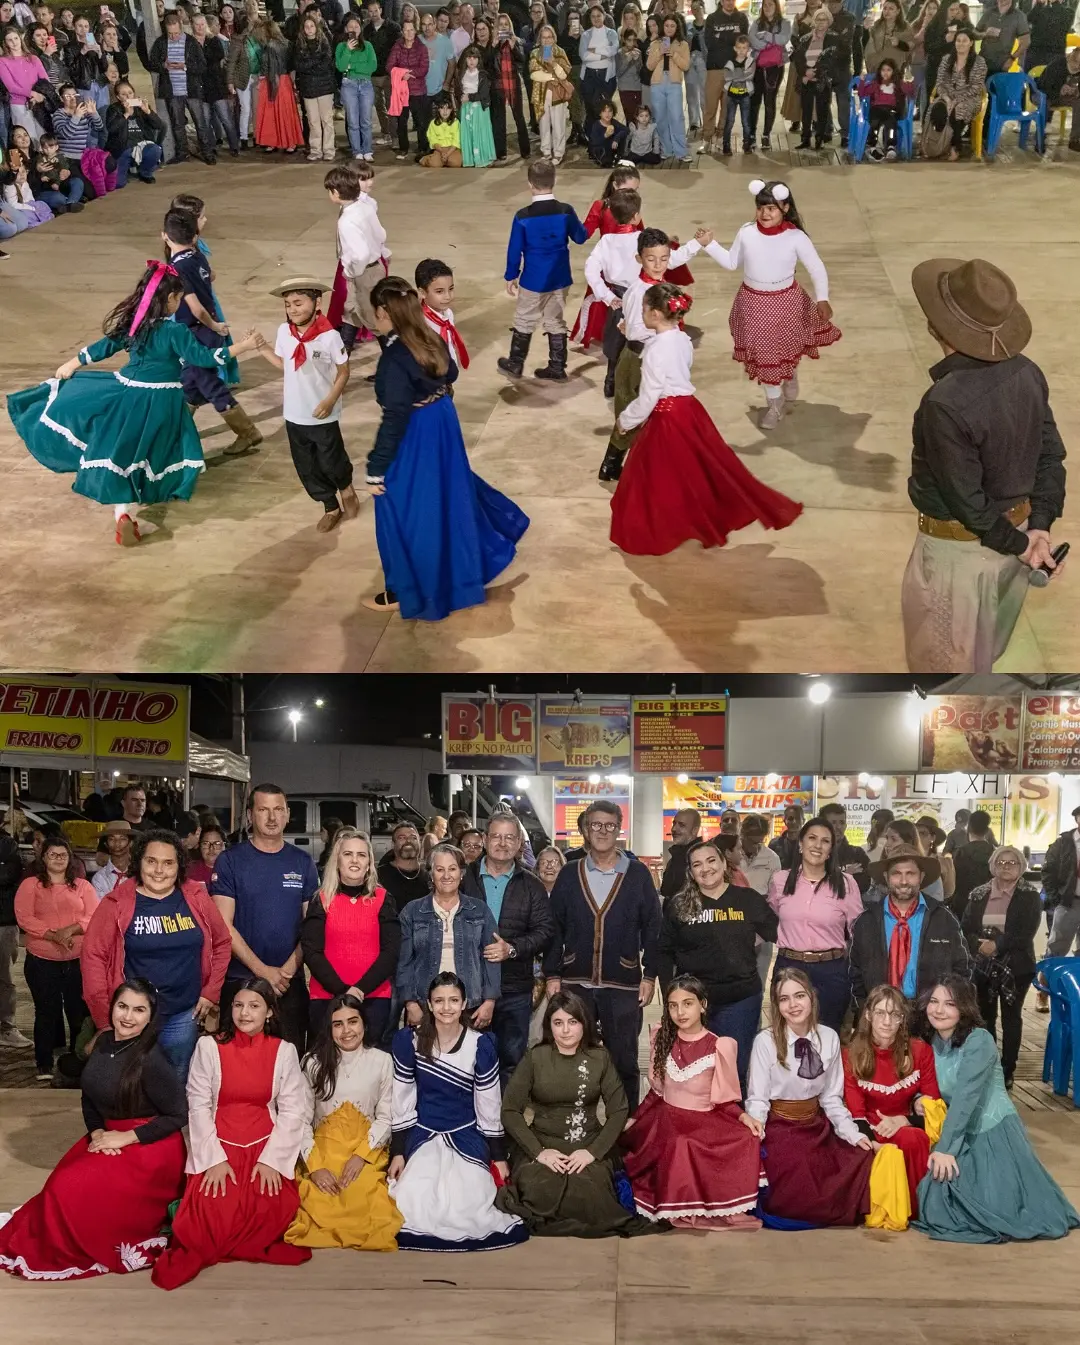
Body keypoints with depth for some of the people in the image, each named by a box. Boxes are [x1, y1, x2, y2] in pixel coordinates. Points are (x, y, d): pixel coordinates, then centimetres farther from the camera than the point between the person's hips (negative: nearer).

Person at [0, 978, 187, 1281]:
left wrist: (126, 1137, -18)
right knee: (63, 1183, -10)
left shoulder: (151, 1060, -24)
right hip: (108, 1135, 7)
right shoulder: (104, 1042, -2)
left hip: (149, 1146, -7)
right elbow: (89, 1098, 8)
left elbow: (178, 1115, -21)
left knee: (71, 1190, -14)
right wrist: (96, 1133, -9)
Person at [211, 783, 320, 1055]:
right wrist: (263, 971, -13)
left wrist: (289, 968, -10)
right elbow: (224, 925, -6)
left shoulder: (303, 863, 7)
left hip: (291, 983, 2)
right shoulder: (230, 861, -1)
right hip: (239, 980, -2)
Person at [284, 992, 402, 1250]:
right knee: (320, 1203, -25)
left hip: (367, 1149, 0)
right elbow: (302, 1120, -1)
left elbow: (385, 1117, 1)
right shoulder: (313, 1062, 2)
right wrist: (315, 1165, -14)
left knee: (360, 1198, -28)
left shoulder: (382, 1061, 1)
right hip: (323, 1147, 1)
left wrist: (361, 1155, -13)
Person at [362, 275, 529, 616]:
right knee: (447, 497, 27)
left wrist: (376, 470, -18)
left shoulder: (395, 359, -28)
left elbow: (394, 419, -26)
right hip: (441, 430, 8)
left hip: (413, 443, -8)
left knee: (408, 515, 7)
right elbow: (451, 374, 16)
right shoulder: (431, 340, -4)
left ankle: (406, 592, 21)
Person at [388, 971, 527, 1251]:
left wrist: (499, 1157, 1)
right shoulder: (408, 1040, -8)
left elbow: (488, 1105, -1)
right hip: (422, 1133, 0)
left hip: (467, 1135, 0)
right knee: (415, 1204, -22)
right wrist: (397, 1152, -3)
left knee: (465, 1204, -21)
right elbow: (402, 1101, -1)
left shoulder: (481, 1044, -8)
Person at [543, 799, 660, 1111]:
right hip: (575, 983, 1)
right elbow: (554, 928, 5)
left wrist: (650, 975, -3)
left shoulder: (638, 874, 1)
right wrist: (552, 975, 0)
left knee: (624, 1062, 6)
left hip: (623, 986, -1)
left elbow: (652, 927, 1)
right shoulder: (569, 875, 5)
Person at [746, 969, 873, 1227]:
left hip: (817, 1126, 5)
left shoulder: (829, 1038, 1)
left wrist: (853, 1134, -1)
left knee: (863, 1161, -16)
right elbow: (757, 1097, -9)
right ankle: (770, 1204, 8)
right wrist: (755, 1128, -26)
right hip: (781, 1128, -5)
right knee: (804, 1196, -23)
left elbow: (831, 1096, 8)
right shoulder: (765, 1041, -12)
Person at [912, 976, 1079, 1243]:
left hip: (994, 1133, -6)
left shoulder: (979, 1041, -18)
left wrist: (945, 1148, -32)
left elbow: (965, 1095, -26)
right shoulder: (931, 1043, 3)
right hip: (961, 1134, 6)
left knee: (997, 1208, -18)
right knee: (939, 1205, -7)